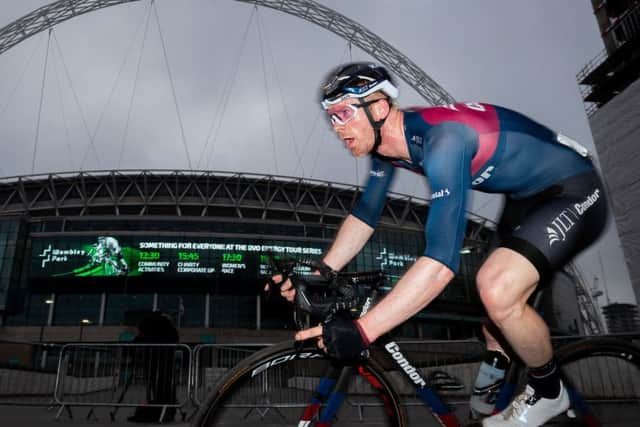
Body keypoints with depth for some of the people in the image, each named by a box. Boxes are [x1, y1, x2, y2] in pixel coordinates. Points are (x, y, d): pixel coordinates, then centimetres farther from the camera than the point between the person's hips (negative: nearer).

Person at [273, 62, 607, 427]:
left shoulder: (442, 139, -35)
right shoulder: (388, 139, -7)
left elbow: (443, 259, -42)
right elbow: (365, 213, 3)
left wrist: (362, 330, -42)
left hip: (575, 193, -9)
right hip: (527, 196, 9)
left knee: (497, 289, -26)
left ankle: (548, 391, 4)